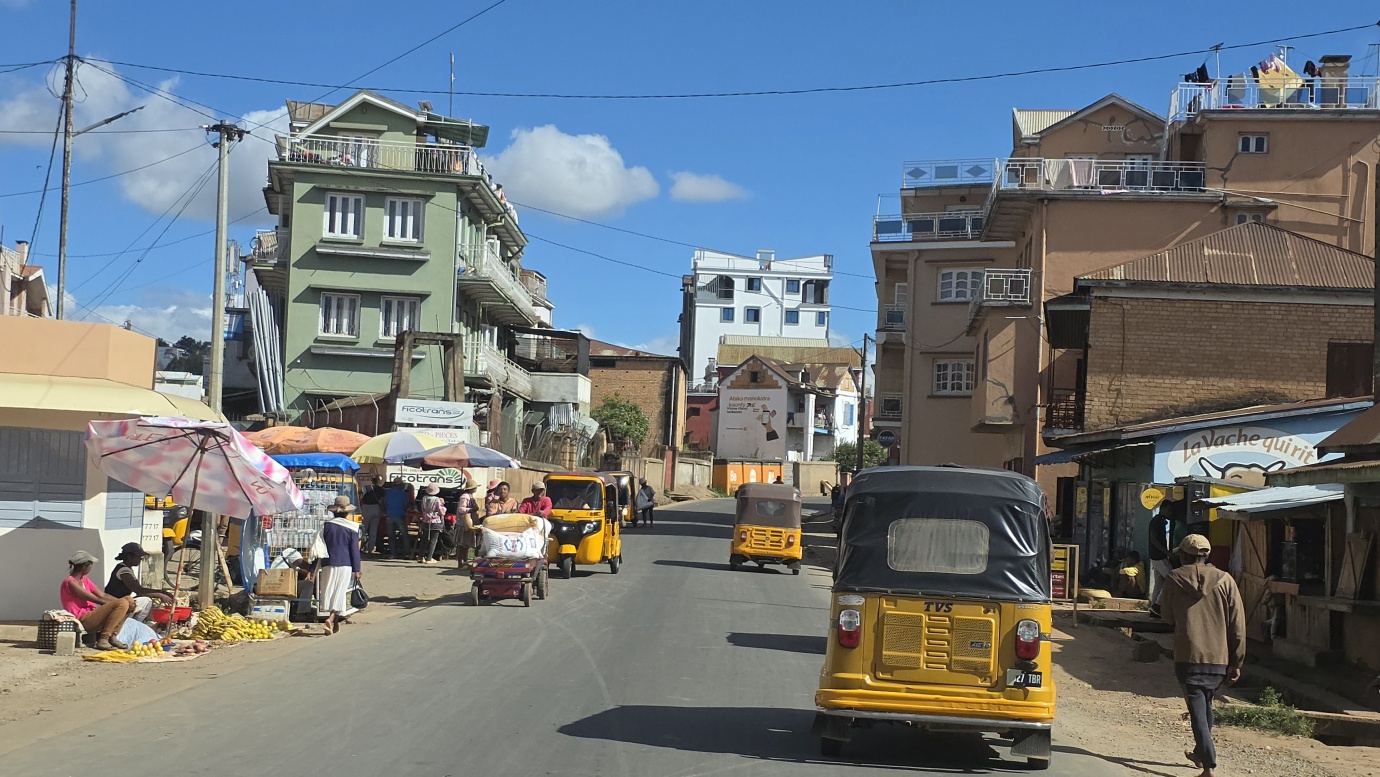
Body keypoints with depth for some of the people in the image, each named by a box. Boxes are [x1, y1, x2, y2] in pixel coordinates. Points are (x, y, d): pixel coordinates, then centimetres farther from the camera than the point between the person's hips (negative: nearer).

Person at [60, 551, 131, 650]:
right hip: (83, 621, -10)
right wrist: (120, 602, -11)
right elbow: (97, 600, -15)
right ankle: (103, 640, -21)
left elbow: (102, 595, 10)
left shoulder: (85, 580, 17)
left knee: (126, 605, 11)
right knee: (122, 604, -21)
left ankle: (112, 636, -2)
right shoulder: (70, 583, -13)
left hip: (91, 615, 10)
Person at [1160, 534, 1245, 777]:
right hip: (1219, 657, 3)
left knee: (1198, 710, -3)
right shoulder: (1225, 580, 2)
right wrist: (1236, 662, 5)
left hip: (1188, 656, -3)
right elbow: (1238, 624, 0)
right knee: (1206, 706, 22)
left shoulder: (1174, 579, -2)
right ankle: (1200, 753, 37)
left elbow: (1167, 616, 10)